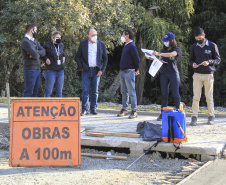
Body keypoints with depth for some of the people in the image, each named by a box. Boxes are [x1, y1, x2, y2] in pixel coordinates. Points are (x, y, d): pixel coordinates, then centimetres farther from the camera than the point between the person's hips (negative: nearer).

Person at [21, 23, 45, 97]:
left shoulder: (34, 41, 16)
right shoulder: (25, 41, -14)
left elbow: (43, 51, 4)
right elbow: (35, 56, -22)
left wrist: (36, 53, -15)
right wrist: (38, 54, 1)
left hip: (37, 69, 9)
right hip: (30, 69, -9)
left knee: (35, 91, 12)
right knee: (28, 92, -7)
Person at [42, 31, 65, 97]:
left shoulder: (61, 45, 9)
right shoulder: (47, 46, -8)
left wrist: (63, 56, 9)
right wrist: (46, 58, -12)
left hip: (60, 71, 6)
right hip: (51, 71, -5)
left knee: (59, 91, 10)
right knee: (48, 91, 0)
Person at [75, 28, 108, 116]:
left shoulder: (101, 44, 5)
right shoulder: (83, 44, 3)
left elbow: (105, 58, 8)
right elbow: (77, 57, 7)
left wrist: (102, 70, -1)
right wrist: (81, 67, -4)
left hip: (96, 71, 1)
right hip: (86, 70, -1)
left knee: (95, 91, 6)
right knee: (85, 91, -4)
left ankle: (93, 108, 14)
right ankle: (84, 109, 1)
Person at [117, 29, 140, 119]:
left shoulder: (132, 46, -14)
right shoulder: (126, 45, 15)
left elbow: (137, 59, -15)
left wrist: (136, 70, -5)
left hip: (129, 72, -9)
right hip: (122, 71, 9)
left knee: (131, 92, -5)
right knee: (124, 92, 12)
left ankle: (134, 111, -1)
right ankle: (124, 109, 19)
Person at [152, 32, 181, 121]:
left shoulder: (177, 49, -2)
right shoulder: (164, 49, 17)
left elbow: (171, 54, -22)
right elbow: (160, 59, 20)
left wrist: (159, 54, -32)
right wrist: (159, 60, -5)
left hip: (173, 73, -5)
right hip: (164, 73, 5)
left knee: (175, 94, -3)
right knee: (164, 94, 4)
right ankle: (163, 113, 6)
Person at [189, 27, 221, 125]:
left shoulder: (212, 46, 1)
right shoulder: (194, 47, 10)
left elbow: (218, 59, 2)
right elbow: (191, 59, 17)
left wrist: (209, 62, -16)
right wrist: (193, 64, -7)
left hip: (208, 75, -2)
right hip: (197, 75, 2)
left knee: (209, 97, 3)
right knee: (196, 97, -3)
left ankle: (211, 116, 15)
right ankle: (194, 117, 0)